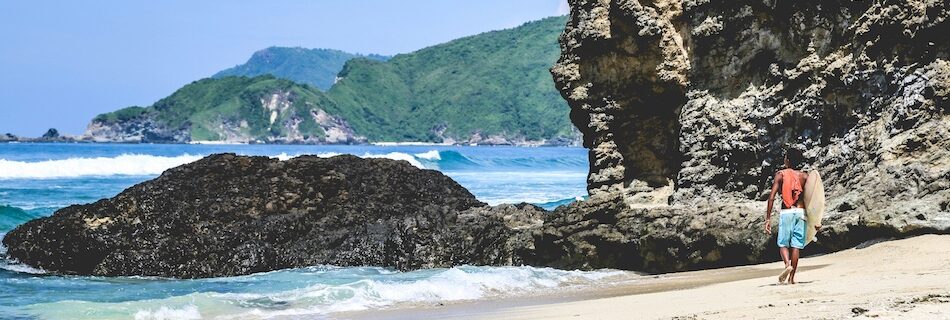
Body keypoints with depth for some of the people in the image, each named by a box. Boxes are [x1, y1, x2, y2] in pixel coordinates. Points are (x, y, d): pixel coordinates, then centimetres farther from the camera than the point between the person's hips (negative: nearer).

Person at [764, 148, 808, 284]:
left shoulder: (780, 174, 0)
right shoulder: (804, 176, 7)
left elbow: (772, 197, -8)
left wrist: (768, 218, -6)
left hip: (786, 212, -2)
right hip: (801, 212, 2)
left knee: (783, 244, 7)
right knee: (796, 245, 5)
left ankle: (787, 264, -22)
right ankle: (791, 278, 5)